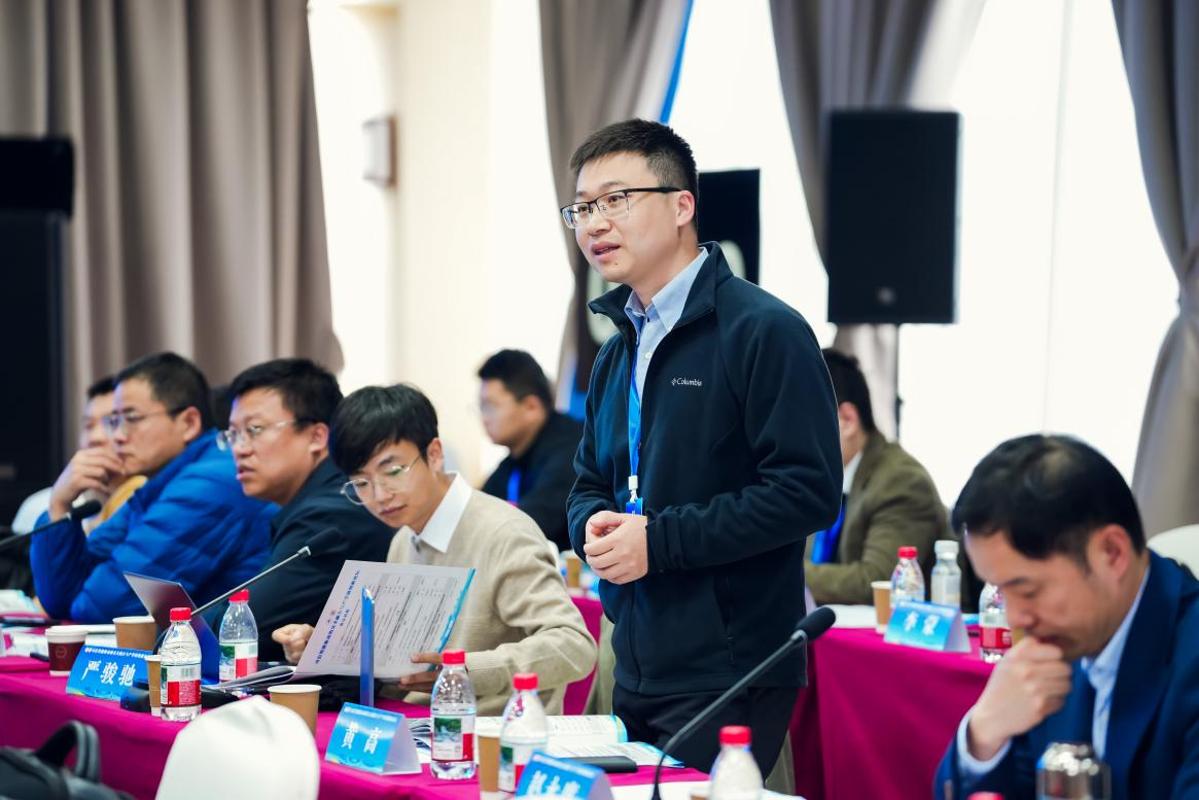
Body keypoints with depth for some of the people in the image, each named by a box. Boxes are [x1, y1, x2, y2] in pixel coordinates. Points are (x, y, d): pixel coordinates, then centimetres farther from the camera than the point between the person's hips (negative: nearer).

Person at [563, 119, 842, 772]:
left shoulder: (764, 331, -10)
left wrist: (659, 540, -18)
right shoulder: (617, 353, 17)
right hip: (635, 676, 8)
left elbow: (808, 491, -18)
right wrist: (593, 524, -1)